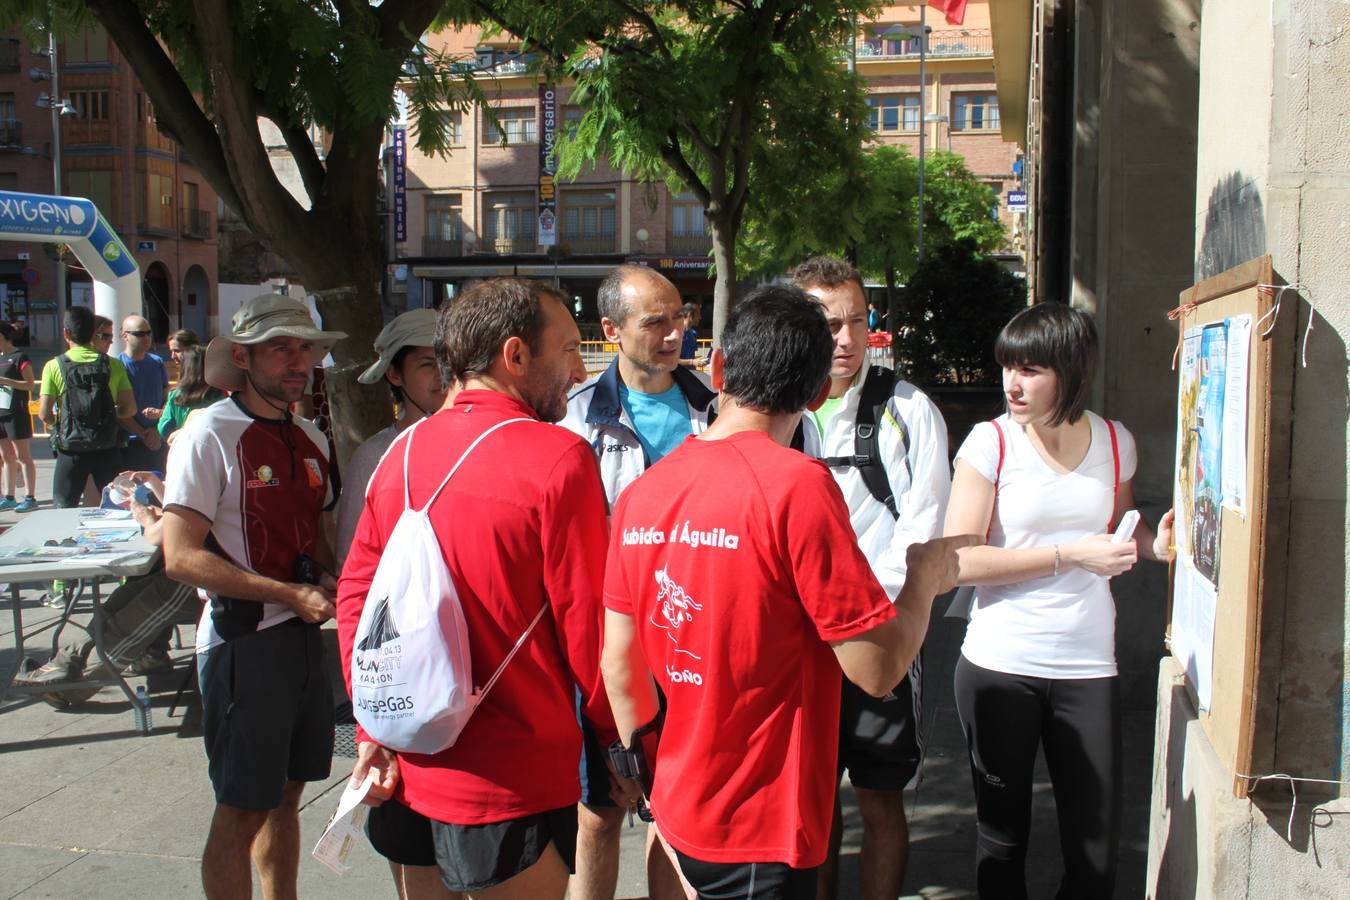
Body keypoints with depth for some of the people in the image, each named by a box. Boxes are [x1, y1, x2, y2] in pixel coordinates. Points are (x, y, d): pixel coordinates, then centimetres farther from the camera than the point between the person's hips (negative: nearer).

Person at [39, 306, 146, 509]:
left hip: (70, 451, -1)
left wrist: (60, 426, 13)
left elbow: (45, 414, -8)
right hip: (107, 451, 1)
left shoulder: (54, 367, -6)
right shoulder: (113, 365, -3)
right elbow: (129, 409, -3)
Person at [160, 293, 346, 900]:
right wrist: (291, 594, -20)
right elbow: (182, 558, -17)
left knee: (285, 795, 17)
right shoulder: (211, 434, -10)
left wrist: (326, 578, -1)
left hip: (305, 634, 7)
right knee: (242, 808, 4)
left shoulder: (310, 439, 10)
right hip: (243, 638, -6)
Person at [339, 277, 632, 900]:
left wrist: (374, 732, 11)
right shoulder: (558, 459, -17)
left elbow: (355, 595, 4)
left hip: (411, 771, 6)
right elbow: (586, 622, -15)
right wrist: (618, 739, -1)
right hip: (515, 782, -6)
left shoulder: (402, 453, 2)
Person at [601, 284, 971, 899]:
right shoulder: (798, 485, -21)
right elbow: (878, 669, -18)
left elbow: (619, 664, 4)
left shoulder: (641, 493, -2)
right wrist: (927, 576, 0)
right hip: (759, 829, -6)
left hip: (680, 809, 7)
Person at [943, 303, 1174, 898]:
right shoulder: (991, 441, -6)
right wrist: (1071, 554, -16)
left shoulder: (1116, 443, 4)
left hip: (1088, 668, 3)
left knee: (1096, 848, 5)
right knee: (1002, 834, 10)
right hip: (999, 666, -2)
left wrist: (1154, 543, 0)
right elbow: (960, 561, -13)